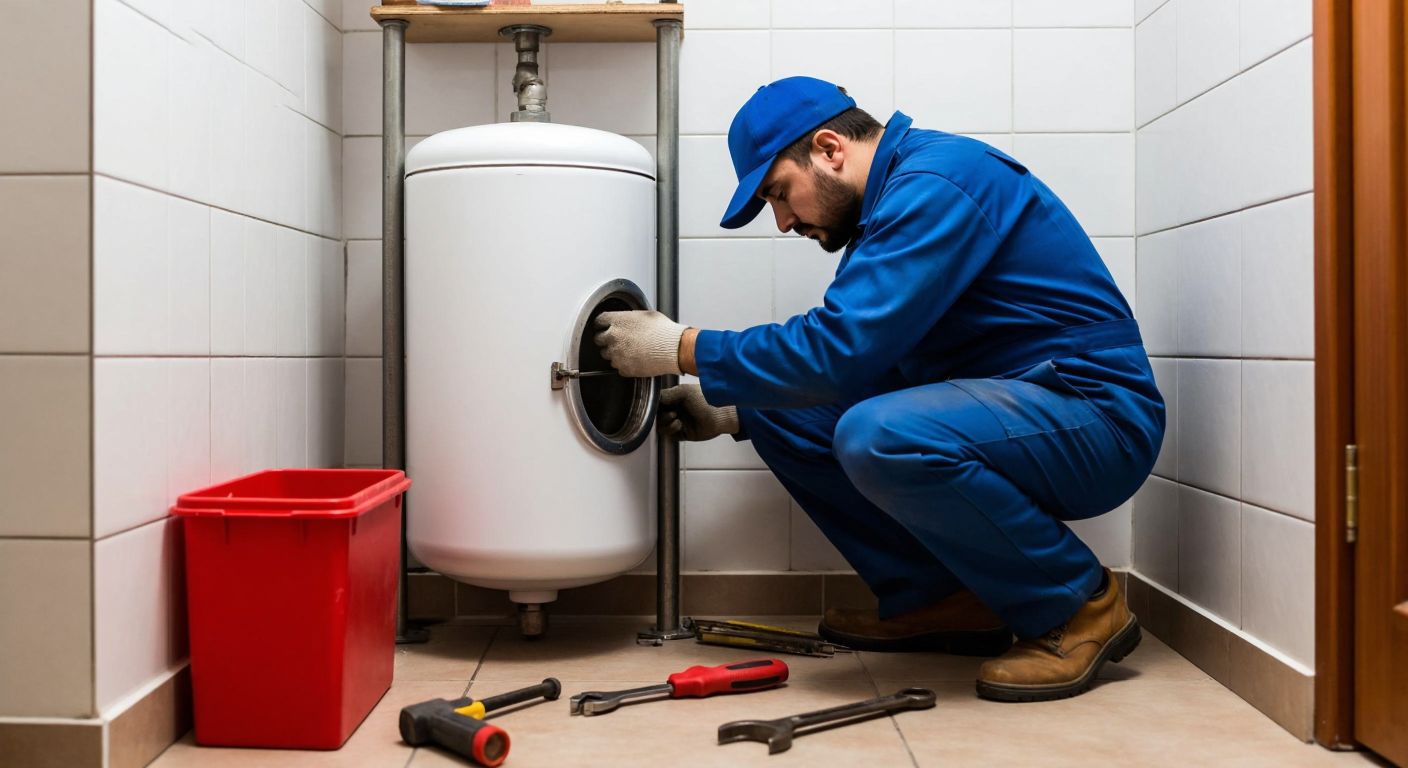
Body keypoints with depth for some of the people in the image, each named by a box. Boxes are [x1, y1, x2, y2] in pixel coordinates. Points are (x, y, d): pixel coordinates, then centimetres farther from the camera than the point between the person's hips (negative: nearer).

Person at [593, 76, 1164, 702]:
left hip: (1096, 420, -9)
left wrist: (681, 349, -15)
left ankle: (1080, 607, -11)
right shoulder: (893, 202, 13)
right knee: (779, 415, 3)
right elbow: (857, 355, 19)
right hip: (990, 410, 9)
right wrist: (730, 411, 12)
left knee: (877, 435, -35)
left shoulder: (938, 181, -18)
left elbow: (839, 349, -26)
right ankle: (946, 600, 5)